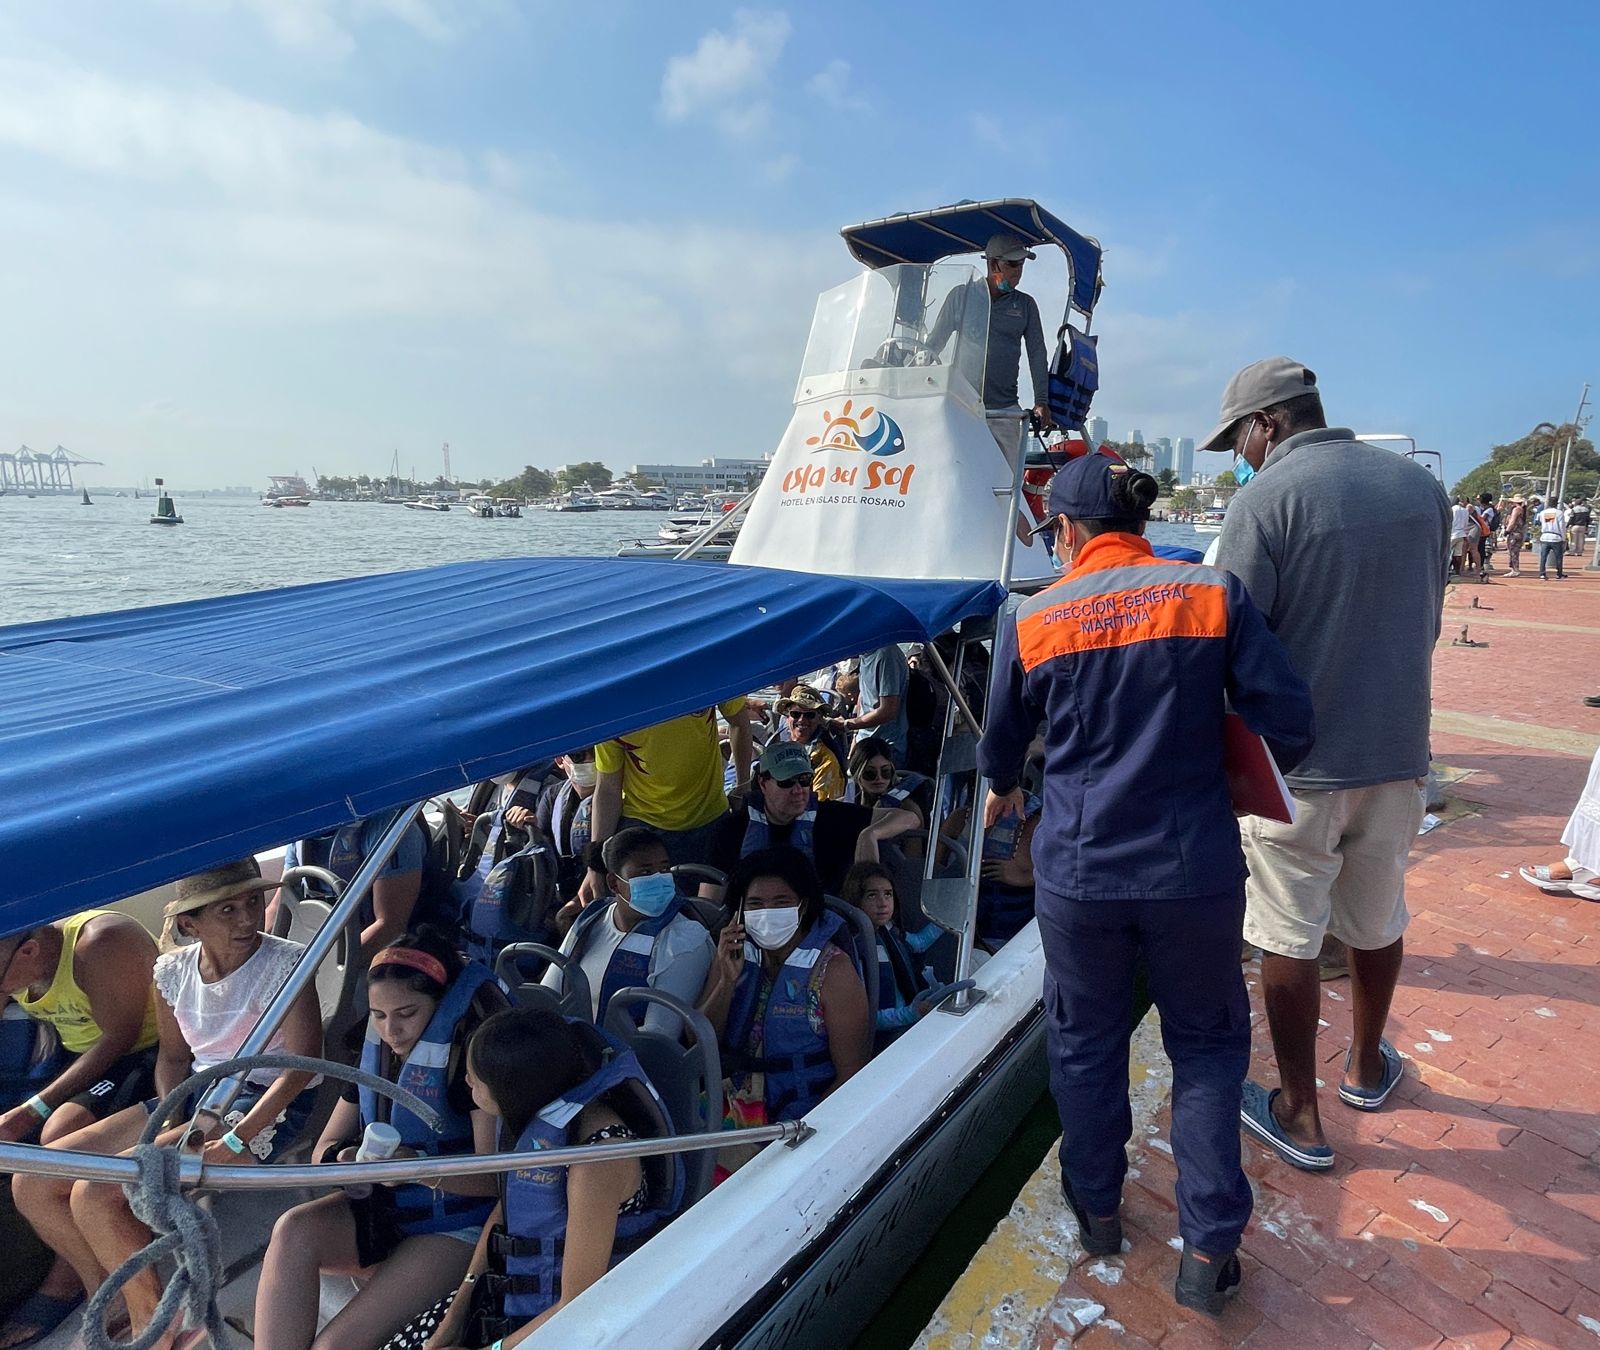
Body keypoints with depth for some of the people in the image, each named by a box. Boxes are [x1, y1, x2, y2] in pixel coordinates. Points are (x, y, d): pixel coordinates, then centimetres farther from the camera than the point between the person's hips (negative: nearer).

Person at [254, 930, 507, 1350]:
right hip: (381, 1211, 6)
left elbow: (494, 1177, -19)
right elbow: (324, 1148, 9)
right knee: (294, 1230, -23)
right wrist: (343, 1158, -15)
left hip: (452, 1228, -6)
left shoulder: (471, 1058, -17)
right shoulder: (376, 1055, 4)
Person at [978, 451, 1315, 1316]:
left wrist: (1002, 790, 31)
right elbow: (1287, 723, -6)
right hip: (1196, 870, 0)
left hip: (1079, 874, 0)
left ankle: (1097, 1209, 40)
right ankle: (1208, 1250, 26)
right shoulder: (1212, 593, -6)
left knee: (1085, 1042, 21)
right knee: (1206, 1046, 20)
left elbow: (1002, 742, 9)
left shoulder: (1032, 619, -5)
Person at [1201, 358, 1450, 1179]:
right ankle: (1367, 1067, 44)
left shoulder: (1265, 500, -16)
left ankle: (1299, 1115, 23)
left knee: (1289, 938, 9)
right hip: (1399, 751, 6)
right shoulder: (1422, 486, 4)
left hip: (1298, 763, -6)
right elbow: (1428, 625, 11)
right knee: (1377, 920, 23)